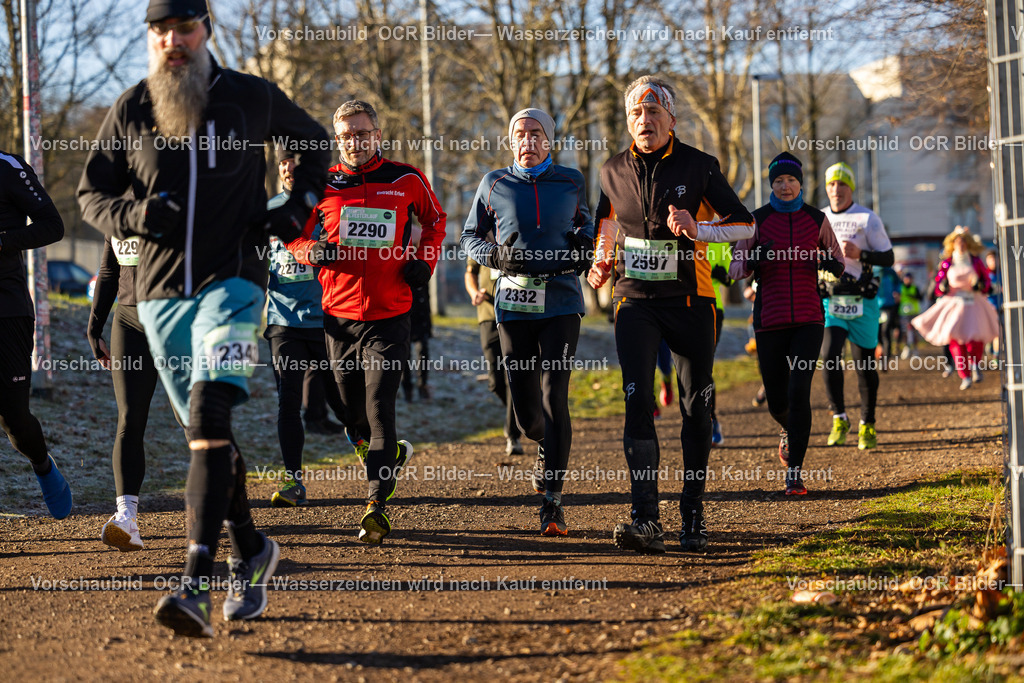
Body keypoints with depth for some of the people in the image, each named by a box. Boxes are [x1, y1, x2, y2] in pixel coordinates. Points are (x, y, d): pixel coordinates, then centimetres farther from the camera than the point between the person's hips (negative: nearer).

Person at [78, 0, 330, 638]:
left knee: (210, 415, -20)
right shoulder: (130, 111, 4)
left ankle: (197, 585, -28)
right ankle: (253, 551, 32)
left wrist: (299, 206, 2)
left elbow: (316, 142, 18)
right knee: (205, 430, 11)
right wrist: (135, 215, -11)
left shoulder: (253, 98, 1)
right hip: (160, 291, 4)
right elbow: (92, 195, 10)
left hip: (233, 280, -4)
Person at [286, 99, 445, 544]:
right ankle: (391, 456, 39)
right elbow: (292, 236, 15)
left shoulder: (406, 180, 3)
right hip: (339, 316, 2)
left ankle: (376, 505, -15)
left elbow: (434, 220, 22)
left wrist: (425, 262, 5)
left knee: (379, 408, -13)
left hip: (390, 317, -2)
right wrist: (312, 251, -8)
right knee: (353, 415, 9)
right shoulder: (323, 184, 5)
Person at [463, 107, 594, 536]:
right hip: (514, 304, 1)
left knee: (554, 399, -12)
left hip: (561, 303, -1)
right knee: (526, 409, 2)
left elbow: (585, 223, 24)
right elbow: (470, 237, 13)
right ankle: (547, 446, 39)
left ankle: (552, 501, -11)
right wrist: (496, 255, -7)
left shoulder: (571, 183, 7)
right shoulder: (494, 185, 6)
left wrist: (585, 247, 2)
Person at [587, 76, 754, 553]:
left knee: (696, 407, 6)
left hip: (689, 299, -1)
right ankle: (646, 520, -20)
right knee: (637, 401, -14)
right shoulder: (614, 172, 5)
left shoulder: (699, 167, -3)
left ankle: (693, 514, 20)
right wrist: (600, 263, 10)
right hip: (635, 299, 1)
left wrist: (699, 231, -19)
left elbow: (745, 225, -3)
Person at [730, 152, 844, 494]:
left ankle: (794, 473, -10)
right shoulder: (758, 220, 3)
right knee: (777, 400, 4)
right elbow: (736, 268, 3)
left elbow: (839, 264, 14)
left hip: (808, 318, 0)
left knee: (799, 391, -15)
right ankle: (789, 431, 42)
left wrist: (832, 264, -10)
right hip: (770, 318, 0)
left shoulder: (816, 219, 6)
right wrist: (755, 259, -18)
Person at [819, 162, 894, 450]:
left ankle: (868, 425, 17)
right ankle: (839, 419, -5)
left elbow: (888, 258, 0)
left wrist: (860, 254, -17)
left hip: (862, 301, -2)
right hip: (829, 299, 2)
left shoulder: (868, 219, 0)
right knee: (830, 357, -16)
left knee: (865, 364, 4)